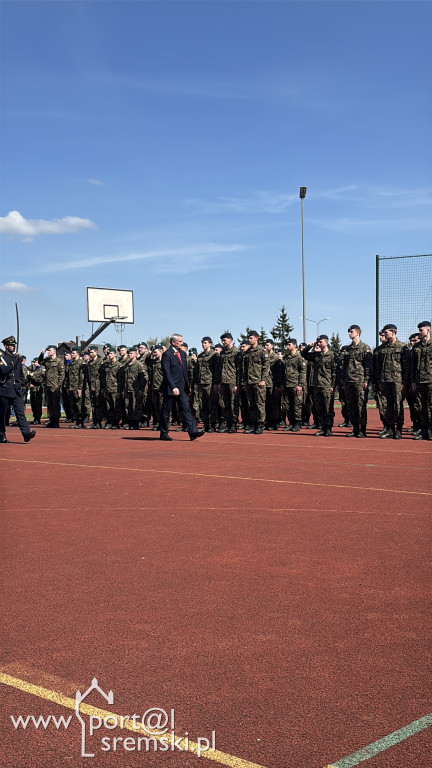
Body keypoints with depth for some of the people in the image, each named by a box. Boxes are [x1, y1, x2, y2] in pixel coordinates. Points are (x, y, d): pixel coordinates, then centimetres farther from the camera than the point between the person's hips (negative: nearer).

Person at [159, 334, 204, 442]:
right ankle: (164, 434, 14)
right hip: (170, 387, -7)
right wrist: (173, 387, -23)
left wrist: (187, 384, 14)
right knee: (166, 411, 3)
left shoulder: (182, 353, 13)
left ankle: (193, 432, -10)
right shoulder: (167, 354, -11)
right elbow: (166, 373, -17)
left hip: (182, 387, 7)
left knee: (187, 408, -4)